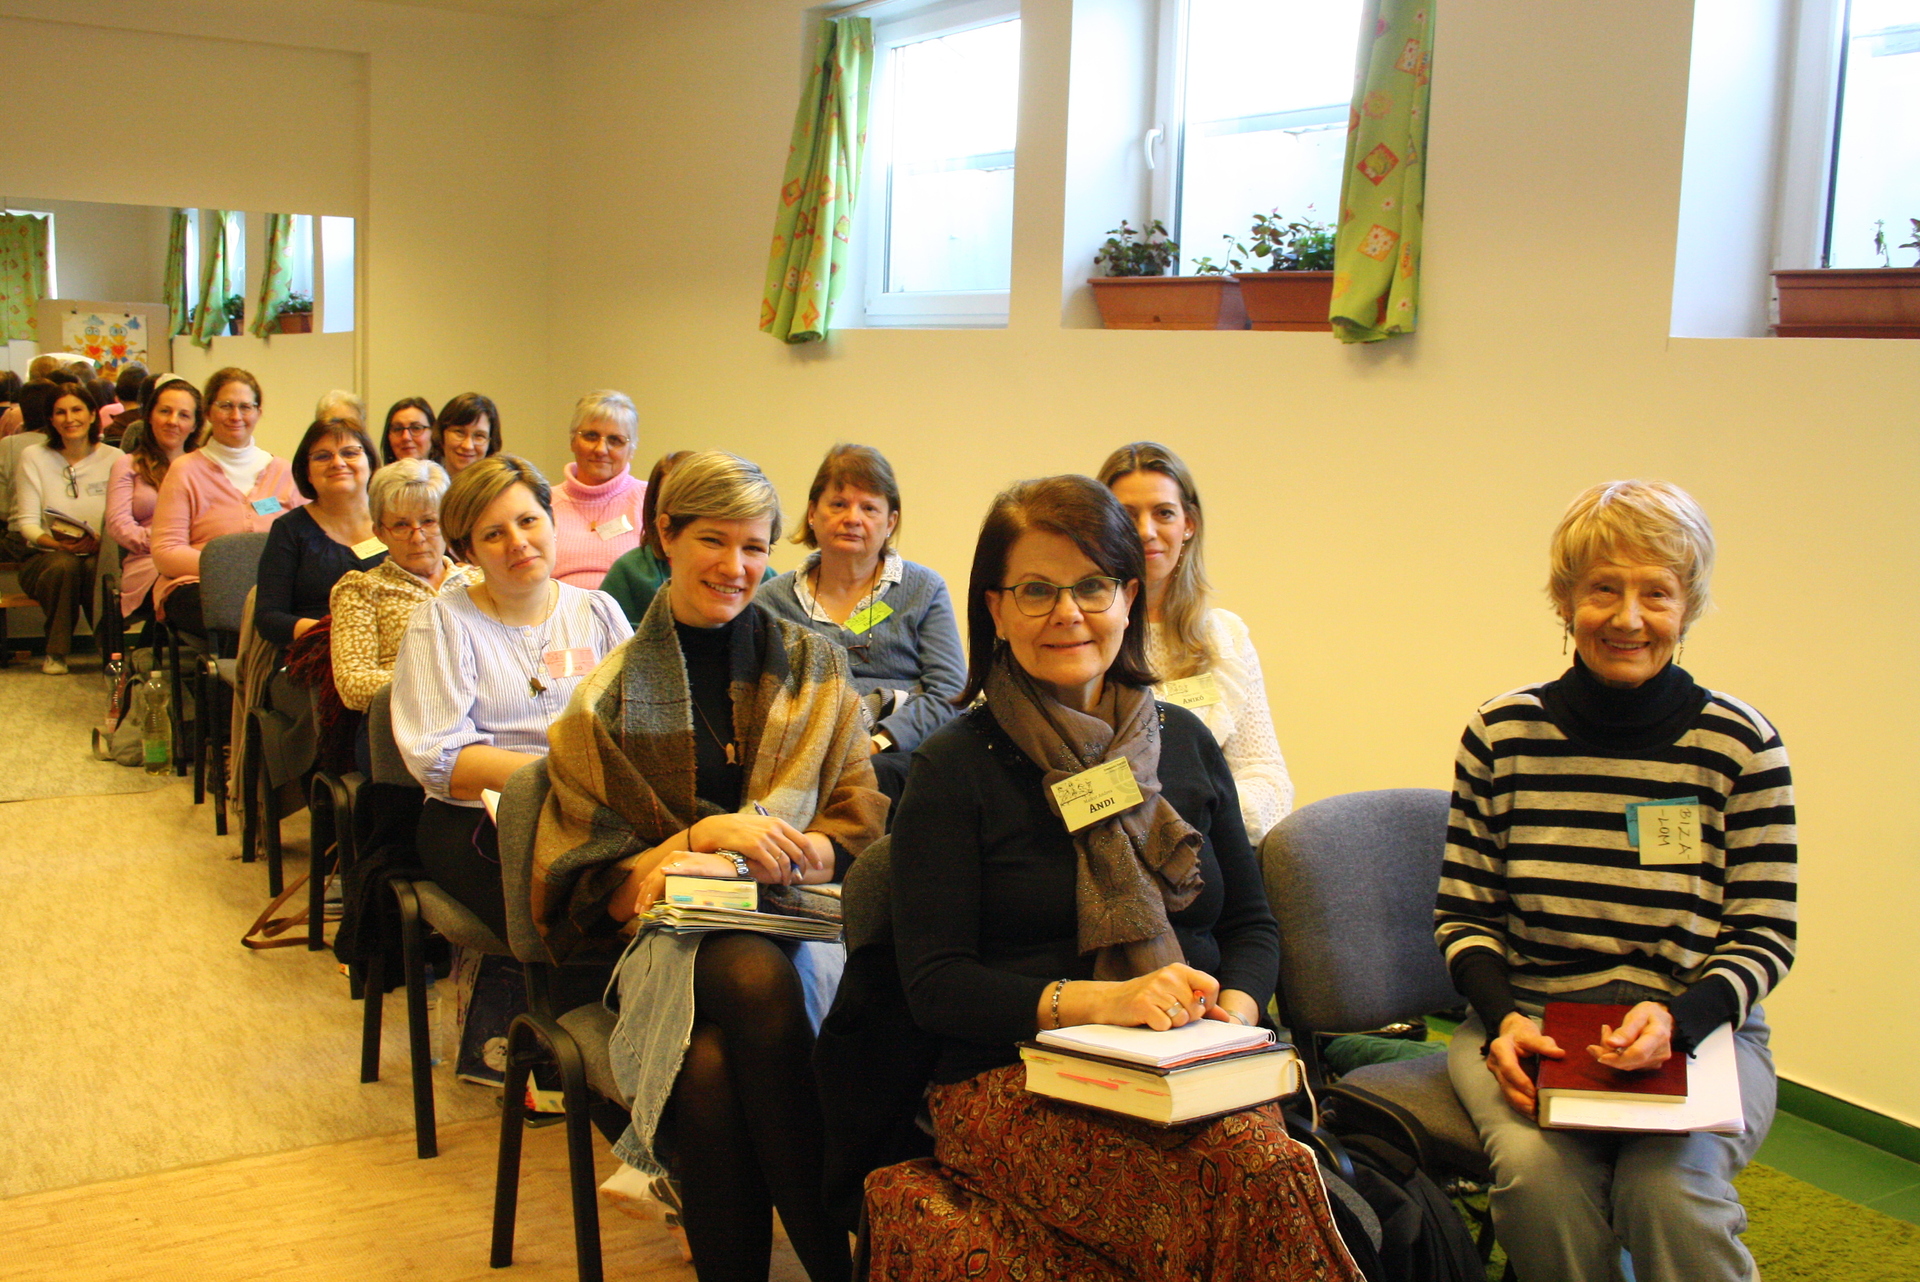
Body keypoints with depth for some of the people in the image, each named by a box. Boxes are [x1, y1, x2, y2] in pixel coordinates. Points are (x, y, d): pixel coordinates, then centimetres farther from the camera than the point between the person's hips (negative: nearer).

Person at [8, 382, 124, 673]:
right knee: (65, 565, -35)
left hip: (99, 555, 0)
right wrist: (58, 543, -22)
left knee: (97, 570, -36)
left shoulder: (114, 458, 5)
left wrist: (98, 542, -24)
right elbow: (26, 523, -2)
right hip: (44, 558, 1)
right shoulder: (33, 457, 5)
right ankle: (56, 652, -18)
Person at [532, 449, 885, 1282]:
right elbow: (587, 878, 7)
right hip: (671, 935, 0)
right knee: (755, 978, -38)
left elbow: (860, 827, 10)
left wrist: (774, 852, -13)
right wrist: (704, 836, -11)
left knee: (710, 1064, -35)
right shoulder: (610, 698, 13)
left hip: (800, 918, 1)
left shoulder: (815, 669, 17)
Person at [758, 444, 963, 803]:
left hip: (896, 757, -1)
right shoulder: (775, 598, 18)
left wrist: (876, 744, -12)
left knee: (875, 774, -37)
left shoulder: (925, 589, 15)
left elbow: (947, 693, 4)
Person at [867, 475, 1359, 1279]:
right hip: (1012, 1084, -4)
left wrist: (1235, 1008, -4)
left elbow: (1251, 923, 20)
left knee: (1267, 1149, -33)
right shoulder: (954, 767, 3)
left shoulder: (1184, 741, 16)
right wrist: (1097, 1001, -18)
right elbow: (934, 984, -4)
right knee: (1250, 1170, -33)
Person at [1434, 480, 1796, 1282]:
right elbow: (1463, 914, 6)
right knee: (1535, 1169, -29)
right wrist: (1502, 1019, -14)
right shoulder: (1499, 734, 1)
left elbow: (1766, 938, 0)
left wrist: (1677, 1020, -19)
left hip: (1698, 1030, 0)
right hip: (1527, 1023, 1)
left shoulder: (1742, 745, -2)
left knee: (1668, 1186, -30)